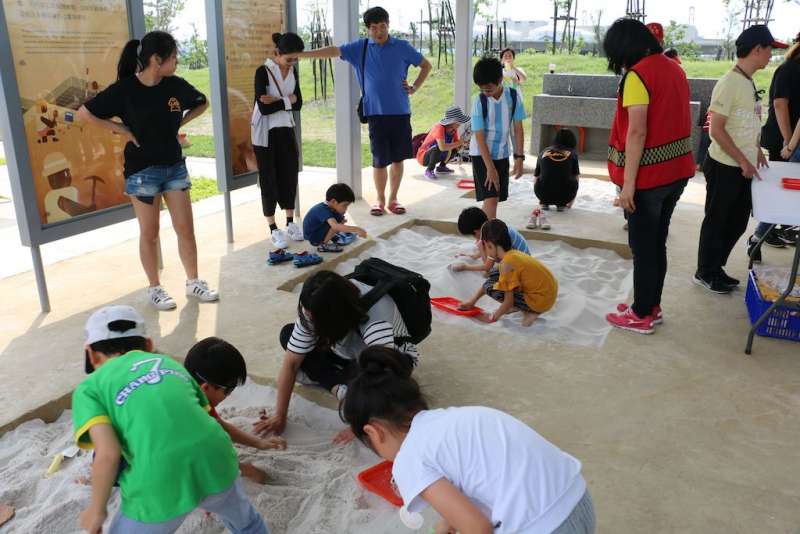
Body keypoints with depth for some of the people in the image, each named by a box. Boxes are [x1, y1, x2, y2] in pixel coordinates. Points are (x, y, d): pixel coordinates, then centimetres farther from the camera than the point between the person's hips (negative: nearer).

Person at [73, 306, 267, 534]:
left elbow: (108, 454, -3)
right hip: (215, 460, 4)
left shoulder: (89, 388, 14)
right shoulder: (170, 362, 25)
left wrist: (97, 509, 15)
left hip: (159, 485, -4)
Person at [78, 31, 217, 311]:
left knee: (185, 228, 6)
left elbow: (201, 104, 15)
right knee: (149, 233, 6)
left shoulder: (176, 85, -3)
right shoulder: (124, 89, -14)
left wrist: (179, 122, 3)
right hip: (142, 170, -4)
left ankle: (193, 282, 22)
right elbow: (85, 113, -9)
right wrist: (123, 130, -11)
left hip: (174, 166, 4)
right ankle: (154, 288, 21)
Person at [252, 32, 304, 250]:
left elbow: (298, 104, -1)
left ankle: (291, 223, 20)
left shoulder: (293, 71, 5)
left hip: (286, 130, 6)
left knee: (290, 175, 7)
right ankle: (273, 229, 8)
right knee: (269, 179, 1)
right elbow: (263, 108, -21)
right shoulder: (263, 72, -14)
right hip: (266, 133, -5)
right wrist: (287, 100, -14)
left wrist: (277, 100, -16)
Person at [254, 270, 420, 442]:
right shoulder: (313, 311, -25)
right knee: (287, 334, -15)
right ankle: (337, 386, -17)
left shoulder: (375, 319, -41)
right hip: (349, 354, 5)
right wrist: (279, 416, -22)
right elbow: (291, 363, -21)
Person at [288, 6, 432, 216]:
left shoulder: (402, 47, 4)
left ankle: (393, 199, 18)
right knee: (379, 160, 1)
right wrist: (300, 54, -13)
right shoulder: (359, 48, 3)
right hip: (376, 112, -1)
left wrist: (414, 88, 2)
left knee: (398, 158, 5)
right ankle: (380, 200, 17)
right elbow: (333, 51, -5)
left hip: (400, 111, 1)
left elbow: (426, 65, 14)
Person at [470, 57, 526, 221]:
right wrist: (490, 168, -21)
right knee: (490, 198, -12)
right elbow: (479, 136, -17)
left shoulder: (513, 96, -7)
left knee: (496, 198, 8)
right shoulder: (480, 101, -16)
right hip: (481, 154, -4)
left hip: (502, 153, 4)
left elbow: (518, 128, 0)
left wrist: (519, 157, -5)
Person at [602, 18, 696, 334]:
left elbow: (637, 133, -22)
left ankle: (641, 316, 14)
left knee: (642, 246, 3)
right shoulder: (674, 68, 10)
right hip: (677, 170, 8)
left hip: (649, 175, -8)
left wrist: (628, 183, -20)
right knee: (657, 242, 17)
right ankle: (652, 306, 29)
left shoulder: (638, 75, -16)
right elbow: (672, 120, 14)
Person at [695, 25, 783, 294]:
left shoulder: (748, 82, 9)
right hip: (725, 167, -9)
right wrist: (743, 161, -18)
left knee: (738, 221, 16)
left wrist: (756, 150, 10)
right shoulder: (729, 83, -18)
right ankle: (705, 273, 19)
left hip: (744, 167, 9)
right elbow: (716, 130, -20)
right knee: (717, 221, 4)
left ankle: (715, 268, 29)